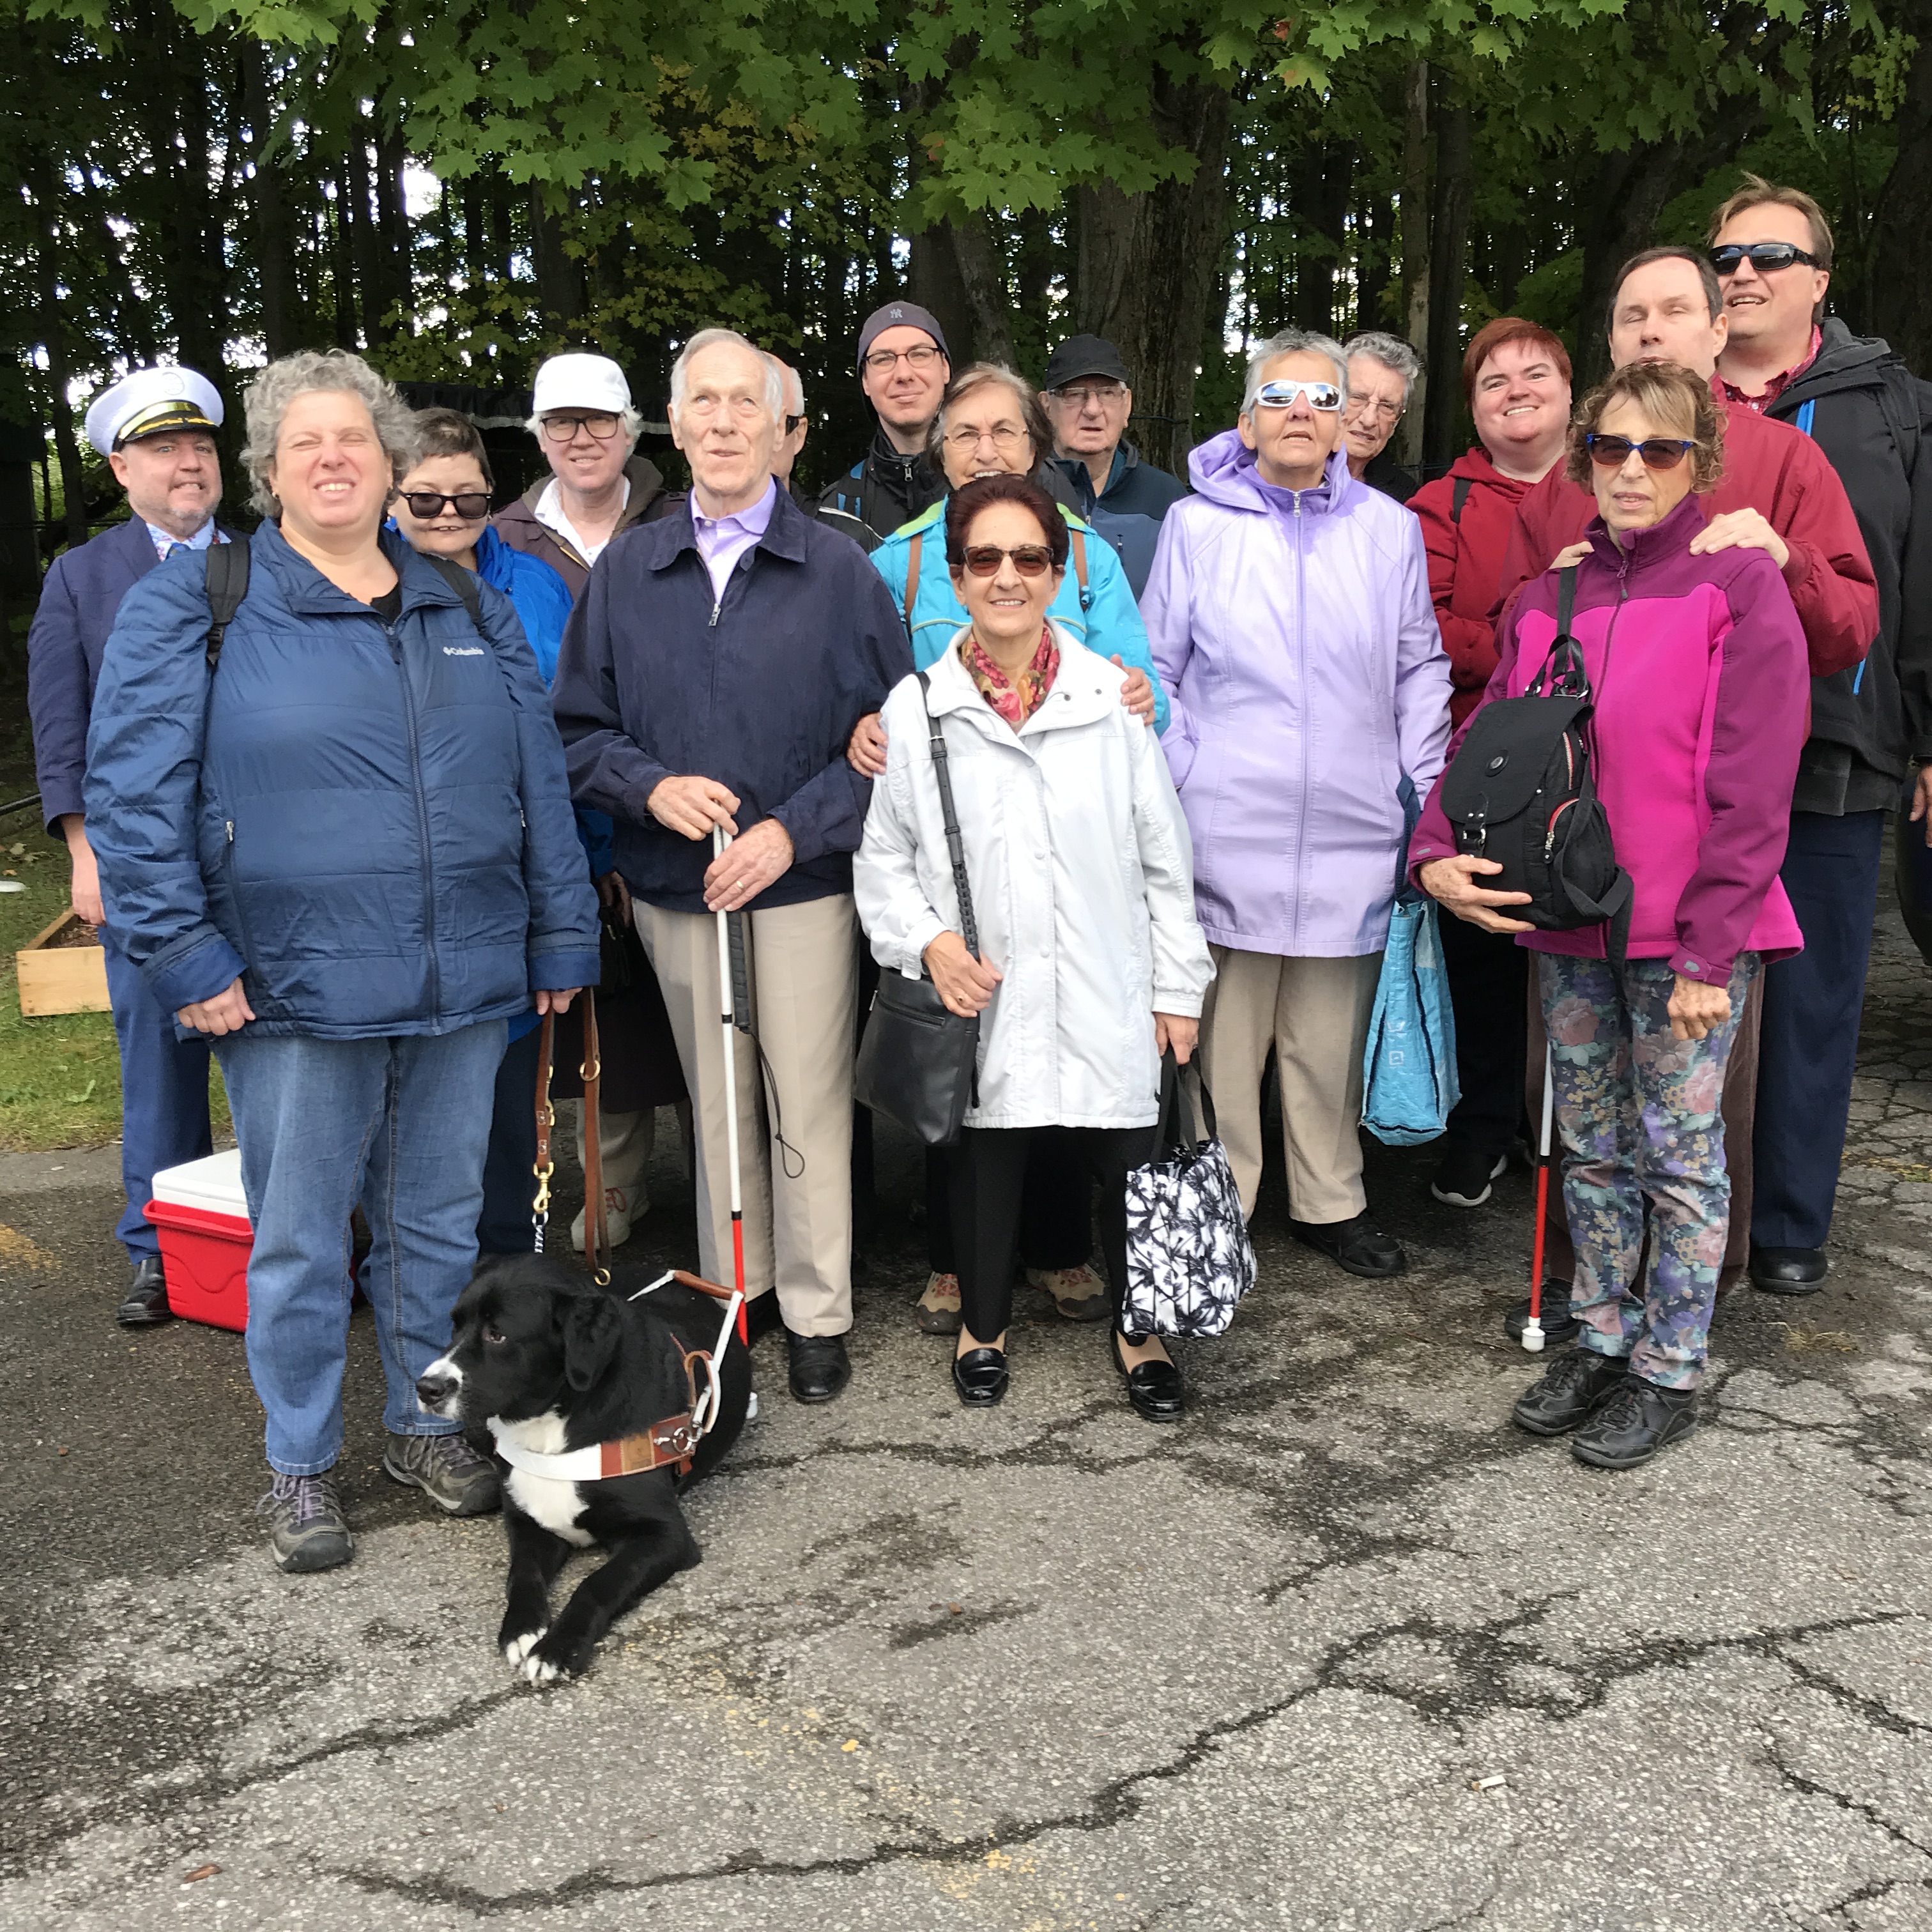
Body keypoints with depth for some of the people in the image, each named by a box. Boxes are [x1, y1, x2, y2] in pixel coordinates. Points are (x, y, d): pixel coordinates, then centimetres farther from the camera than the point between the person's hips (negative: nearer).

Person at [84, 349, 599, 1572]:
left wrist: (563, 938, 9)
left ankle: (427, 1424, 34)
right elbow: (133, 791, -6)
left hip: (462, 984, 3)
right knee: (299, 1240, 8)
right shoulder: (193, 608, -1)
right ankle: (302, 1464, 26)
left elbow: (540, 779, 12)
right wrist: (184, 956, -12)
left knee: (440, 1223, 15)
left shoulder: (469, 608, 11)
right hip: (294, 990, -3)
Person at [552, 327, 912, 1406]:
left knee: (808, 1102, 2)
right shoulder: (626, 572, 7)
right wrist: (650, 786, -12)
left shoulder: (840, 569, -1)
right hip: (675, 880, 3)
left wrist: (793, 830, -15)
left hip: (803, 878, -3)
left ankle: (818, 1312, 16)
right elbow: (580, 728, 8)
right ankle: (732, 1288, 29)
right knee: (714, 1097, 14)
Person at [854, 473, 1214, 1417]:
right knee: (983, 1161, 13)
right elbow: (881, 857, 5)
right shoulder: (914, 708, -1)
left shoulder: (1112, 697, -1)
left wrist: (1178, 985, 3)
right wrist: (927, 938, -12)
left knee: (1128, 1162, 6)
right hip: (980, 999, 0)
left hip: (1106, 999, 0)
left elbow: (1163, 855, 3)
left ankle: (1137, 1330, 31)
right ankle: (983, 1324, 37)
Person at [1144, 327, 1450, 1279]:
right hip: (1228, 834, -2)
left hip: (1351, 835, 2)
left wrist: (1423, 793, 8)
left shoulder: (1388, 528, 9)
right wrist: (1176, 787, 1)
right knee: (1224, 1030, 2)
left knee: (1332, 1036, 10)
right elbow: (1158, 669, 7)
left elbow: (1420, 672, 14)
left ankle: (1330, 1202, 26)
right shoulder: (1196, 523, 3)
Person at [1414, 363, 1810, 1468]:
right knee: (1592, 1148, 15)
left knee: (1679, 1150, 5)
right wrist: (1438, 854, -9)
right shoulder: (1549, 595, 9)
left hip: (1687, 937, -5)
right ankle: (1602, 1339, 31)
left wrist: (1707, 956, -16)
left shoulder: (1740, 585, -7)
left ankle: (1671, 1373, 20)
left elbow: (1751, 790, -12)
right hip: (1568, 925, 5)